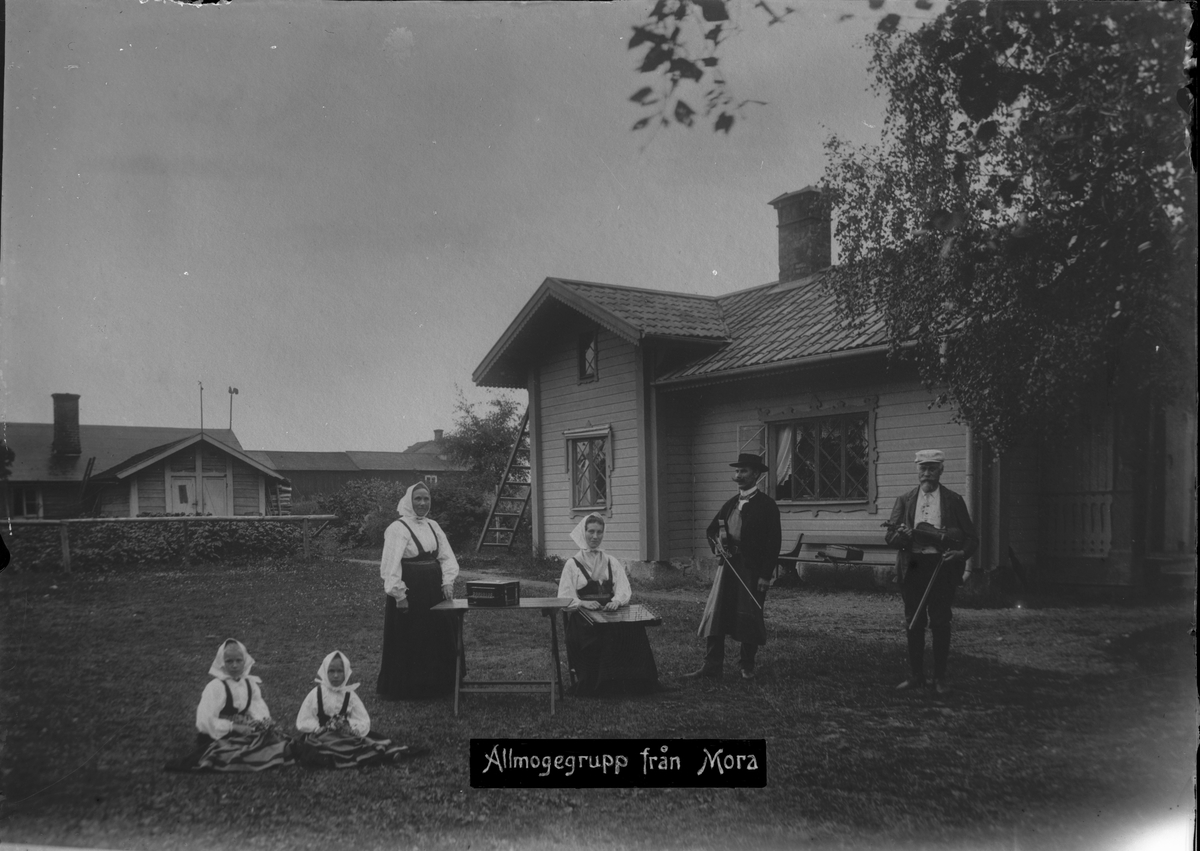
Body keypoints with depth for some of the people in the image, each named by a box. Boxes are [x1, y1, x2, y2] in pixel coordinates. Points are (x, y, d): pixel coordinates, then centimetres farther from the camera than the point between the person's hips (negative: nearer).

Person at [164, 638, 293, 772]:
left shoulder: (250, 683, 8)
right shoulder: (215, 686, -11)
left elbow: (259, 710, 3)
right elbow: (205, 721, -18)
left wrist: (263, 720, -20)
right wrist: (234, 727, -23)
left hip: (242, 732, 6)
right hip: (217, 737, -6)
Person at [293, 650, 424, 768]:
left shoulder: (350, 696, 3)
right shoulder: (316, 694, 0)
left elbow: (364, 724, 0)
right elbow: (302, 722, 0)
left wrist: (350, 727, -18)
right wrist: (321, 727, -14)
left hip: (347, 738, 1)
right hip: (320, 738, -1)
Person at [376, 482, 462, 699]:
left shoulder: (433, 526, 11)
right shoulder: (398, 529, -10)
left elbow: (446, 556, 9)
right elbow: (391, 564, -16)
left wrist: (448, 581, -6)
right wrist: (399, 594, -20)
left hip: (433, 590, 7)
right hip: (409, 590, -7)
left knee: (439, 636, 10)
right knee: (406, 640, 1)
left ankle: (438, 684, 23)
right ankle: (397, 688, 14)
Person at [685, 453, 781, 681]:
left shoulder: (766, 505, -5)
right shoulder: (731, 503, 13)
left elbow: (773, 542, -9)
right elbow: (711, 530, 23)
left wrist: (765, 575, -14)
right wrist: (717, 542, 0)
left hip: (752, 569, -5)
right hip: (728, 565, 5)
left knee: (749, 617, 3)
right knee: (715, 613, -1)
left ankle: (747, 666, 17)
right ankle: (712, 665, 1)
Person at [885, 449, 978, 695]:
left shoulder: (954, 501, 6)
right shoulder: (904, 501, 10)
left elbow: (970, 536, 4)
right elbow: (890, 536, 5)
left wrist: (962, 553, -16)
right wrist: (901, 535, -18)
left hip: (941, 566, -2)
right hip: (912, 567, 2)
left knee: (940, 623, -1)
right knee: (913, 622, 5)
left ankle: (940, 678, 9)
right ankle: (916, 676, 14)